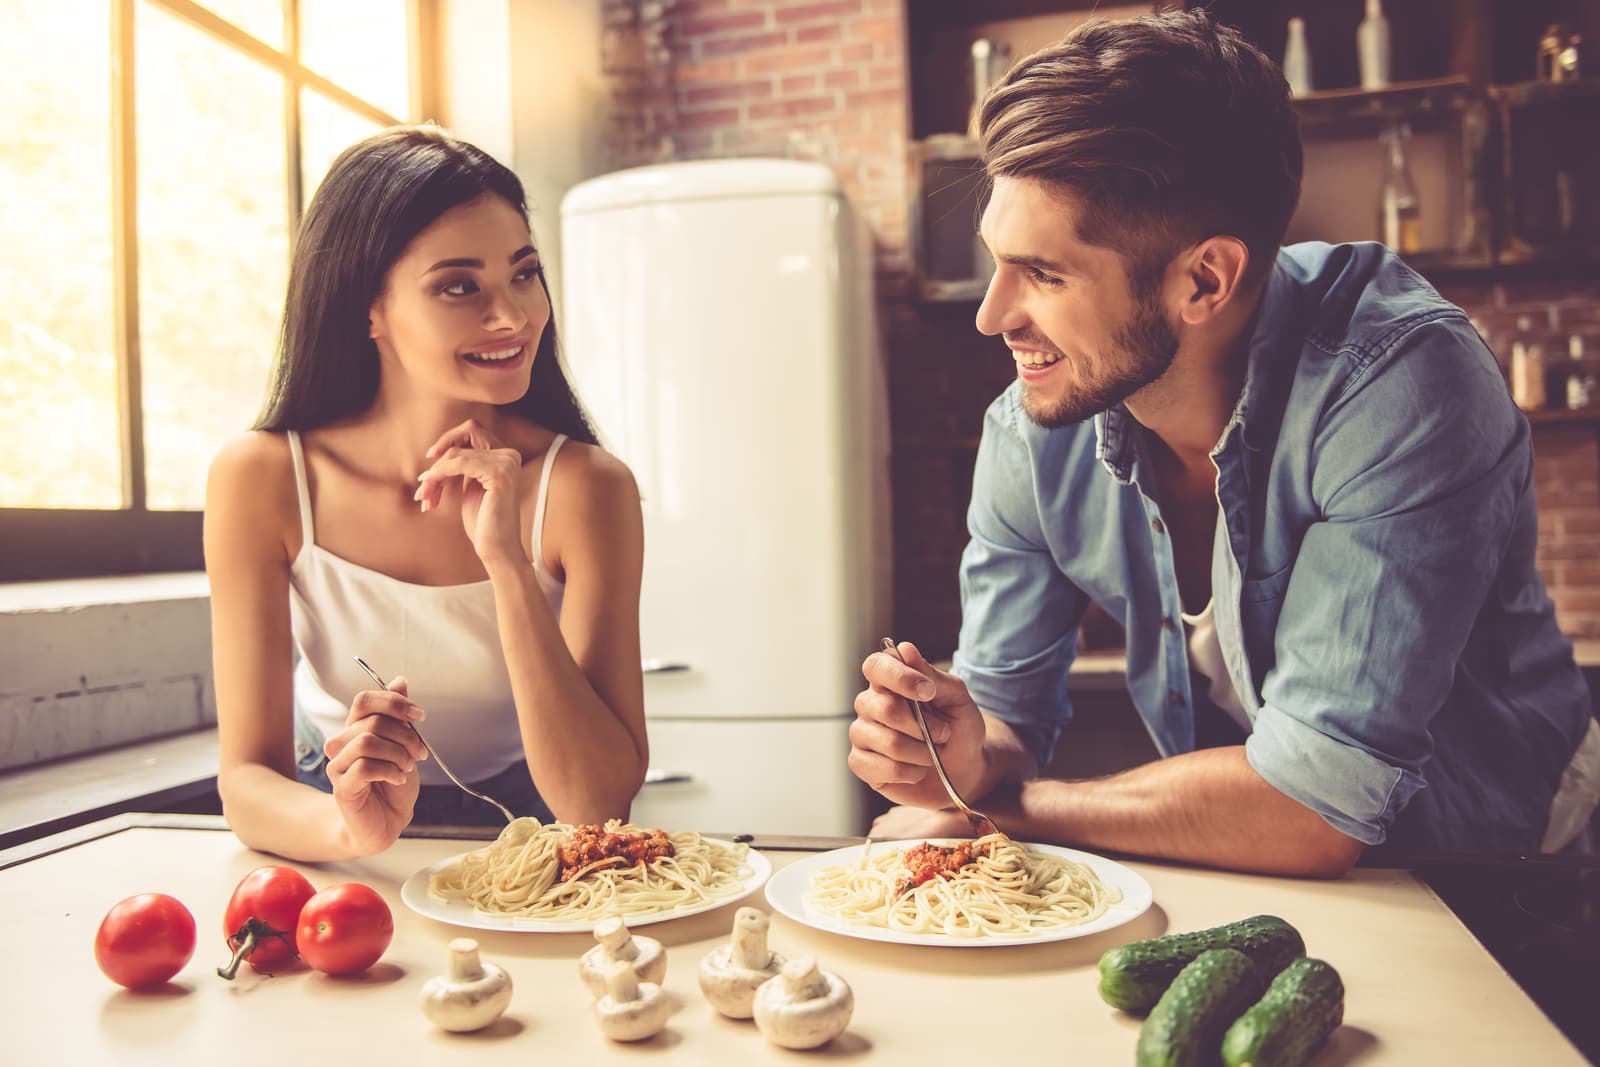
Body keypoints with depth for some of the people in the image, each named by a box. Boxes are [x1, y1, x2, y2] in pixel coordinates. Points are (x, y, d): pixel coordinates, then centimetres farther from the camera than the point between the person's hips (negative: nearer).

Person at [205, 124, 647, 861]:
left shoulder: (583, 486, -17)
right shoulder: (259, 480, -12)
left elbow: (598, 806, -21)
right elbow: (249, 783, -12)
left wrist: (506, 562, -30)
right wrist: (354, 826, -33)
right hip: (337, 868, 1)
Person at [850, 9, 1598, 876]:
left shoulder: (1399, 388, -28)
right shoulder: (1028, 435, -12)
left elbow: (1310, 813, -30)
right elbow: (1005, 712, -4)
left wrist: (992, 807, -20)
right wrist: (969, 759, -27)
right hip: (1226, 876, 5)